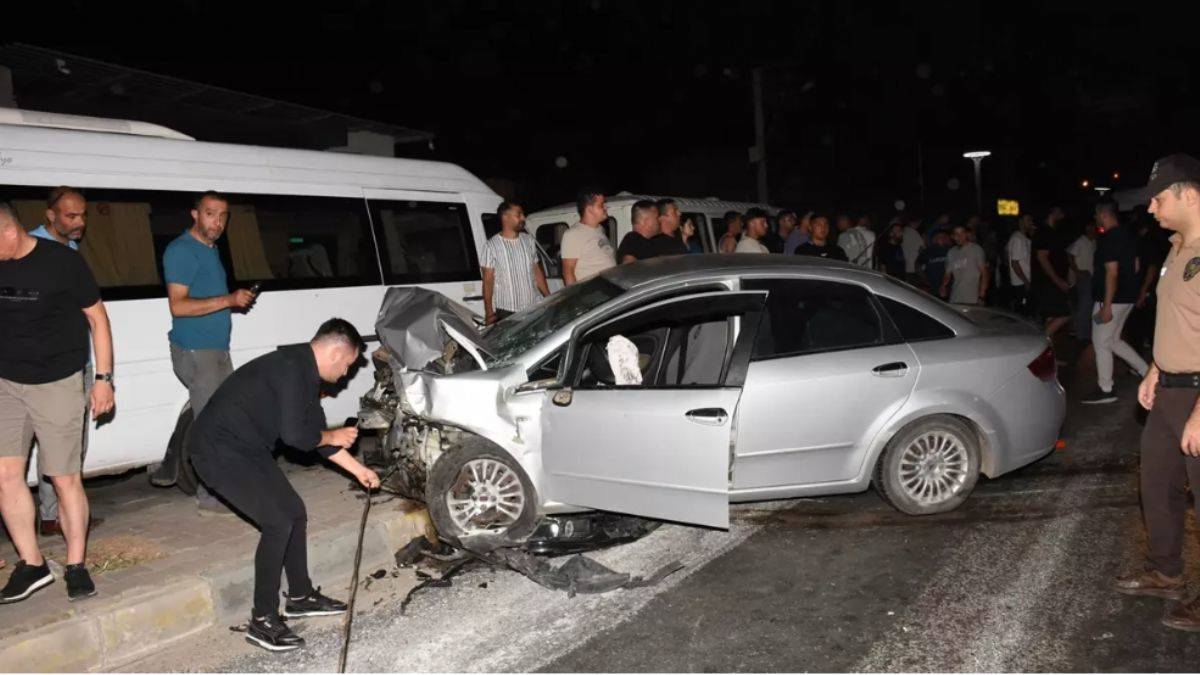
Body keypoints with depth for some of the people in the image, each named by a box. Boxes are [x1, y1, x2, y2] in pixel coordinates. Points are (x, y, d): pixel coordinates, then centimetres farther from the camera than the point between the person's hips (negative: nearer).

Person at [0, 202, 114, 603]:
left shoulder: (62, 261, -11)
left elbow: (97, 318, -5)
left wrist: (104, 378, -7)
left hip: (58, 384, -4)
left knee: (65, 478, 1)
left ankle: (76, 565, 15)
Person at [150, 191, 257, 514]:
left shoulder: (211, 249, 16)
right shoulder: (181, 251, -13)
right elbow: (178, 305, -22)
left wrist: (237, 301, 12)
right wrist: (228, 300, -25)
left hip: (217, 348, 10)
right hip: (195, 351, -9)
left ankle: (170, 469, 30)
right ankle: (211, 495, 5)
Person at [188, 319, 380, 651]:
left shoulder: (305, 374, 8)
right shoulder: (291, 368, -23)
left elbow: (315, 433, 17)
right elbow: (295, 435, -27)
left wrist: (358, 470, 21)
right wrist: (333, 437, -7)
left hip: (248, 449, 10)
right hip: (219, 451, -10)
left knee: (295, 512, 11)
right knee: (278, 522, -14)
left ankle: (299, 596, 26)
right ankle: (262, 621, -4)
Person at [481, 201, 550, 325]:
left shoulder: (528, 241, 9)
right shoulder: (492, 246, -5)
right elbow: (488, 281, -5)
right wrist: (489, 313, -10)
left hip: (534, 308, 4)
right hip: (506, 312, -4)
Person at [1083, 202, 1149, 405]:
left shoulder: (1108, 239, -19)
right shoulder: (1128, 235, 11)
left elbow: (1112, 273, -22)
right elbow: (1135, 266, 16)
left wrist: (1107, 306, -22)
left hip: (1113, 299, -9)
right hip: (1128, 297, 9)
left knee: (1101, 342, 0)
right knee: (1112, 341, 19)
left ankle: (1105, 390, 6)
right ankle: (1147, 371, 17)